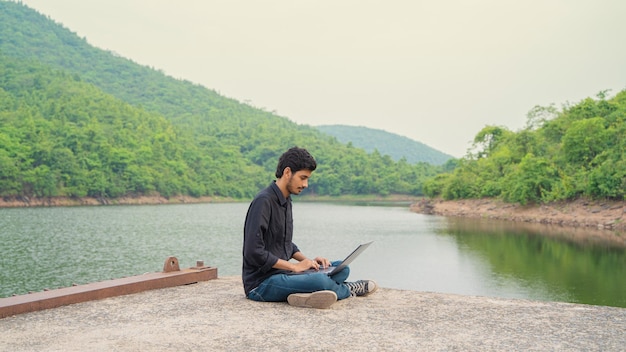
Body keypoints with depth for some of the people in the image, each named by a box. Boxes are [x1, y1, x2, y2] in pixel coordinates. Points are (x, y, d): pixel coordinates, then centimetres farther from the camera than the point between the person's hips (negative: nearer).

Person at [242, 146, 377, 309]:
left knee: (342, 268, 7)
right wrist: (295, 266, -16)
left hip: (281, 272, 9)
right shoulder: (263, 201, -17)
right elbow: (254, 252, -23)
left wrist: (308, 260, 4)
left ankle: (307, 294, -14)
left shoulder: (286, 201, 12)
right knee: (320, 281, -27)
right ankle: (348, 289, 3)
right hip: (261, 282, -9)